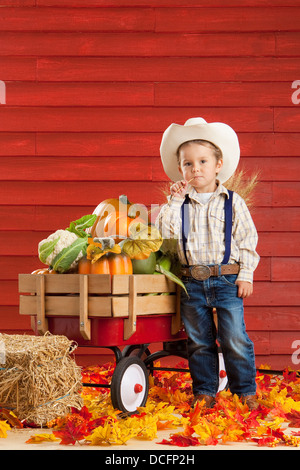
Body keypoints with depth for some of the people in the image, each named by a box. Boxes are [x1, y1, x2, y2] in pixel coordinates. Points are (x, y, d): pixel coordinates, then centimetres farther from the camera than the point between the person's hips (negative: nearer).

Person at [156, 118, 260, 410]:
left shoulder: (232, 202, 1)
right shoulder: (181, 203, 6)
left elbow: (247, 239, 2)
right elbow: (165, 231, -6)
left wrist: (246, 275, -5)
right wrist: (175, 200, -8)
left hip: (226, 279, -2)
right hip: (192, 283, 3)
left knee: (234, 339, -3)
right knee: (199, 341, 10)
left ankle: (245, 390, 11)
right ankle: (204, 391, 22)